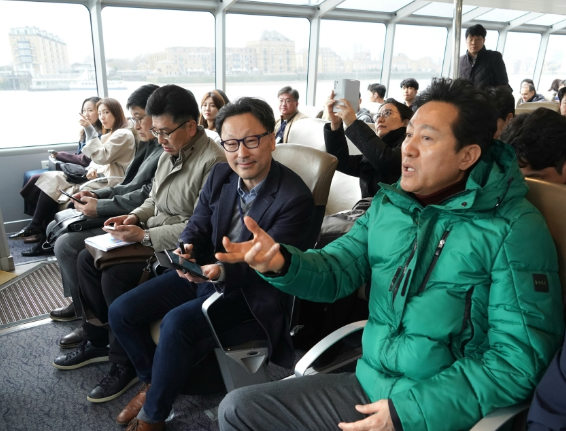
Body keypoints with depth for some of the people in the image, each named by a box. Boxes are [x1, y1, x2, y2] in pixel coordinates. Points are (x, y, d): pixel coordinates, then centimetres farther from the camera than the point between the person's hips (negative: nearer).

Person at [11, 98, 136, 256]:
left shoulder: (123, 134, -7)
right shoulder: (108, 135, 23)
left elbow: (102, 157, -18)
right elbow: (97, 159, 18)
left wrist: (90, 130, -17)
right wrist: (92, 169, -4)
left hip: (107, 181, -9)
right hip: (97, 176, 9)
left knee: (54, 183, -16)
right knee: (52, 178, -7)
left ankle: (36, 226, -2)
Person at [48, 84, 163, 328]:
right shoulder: (151, 145, 12)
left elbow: (147, 196, -25)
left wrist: (99, 207, -19)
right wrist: (97, 194, 3)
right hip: (123, 214, 11)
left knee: (65, 245, -14)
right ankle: (78, 301, 24)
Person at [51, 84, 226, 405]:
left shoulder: (212, 162, -22)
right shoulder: (170, 153, 7)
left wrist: (144, 235, -24)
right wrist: (134, 217, 0)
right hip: (150, 234, 10)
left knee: (115, 276, -23)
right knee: (88, 259, 6)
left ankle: (125, 365, -2)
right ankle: (97, 342, 20)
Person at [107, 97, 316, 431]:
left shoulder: (295, 198, -21)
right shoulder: (220, 175, -1)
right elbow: (197, 225, 5)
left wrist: (223, 272, -37)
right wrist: (187, 252, -18)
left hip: (249, 289, -6)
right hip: (205, 270, 7)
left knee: (177, 323, -29)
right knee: (122, 312, -2)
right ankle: (153, 381, 24)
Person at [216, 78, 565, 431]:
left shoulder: (514, 230, -15)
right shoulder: (388, 203, 3)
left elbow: (520, 359, -17)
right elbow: (336, 270, 2)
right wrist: (281, 263, -20)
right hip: (368, 386, 6)